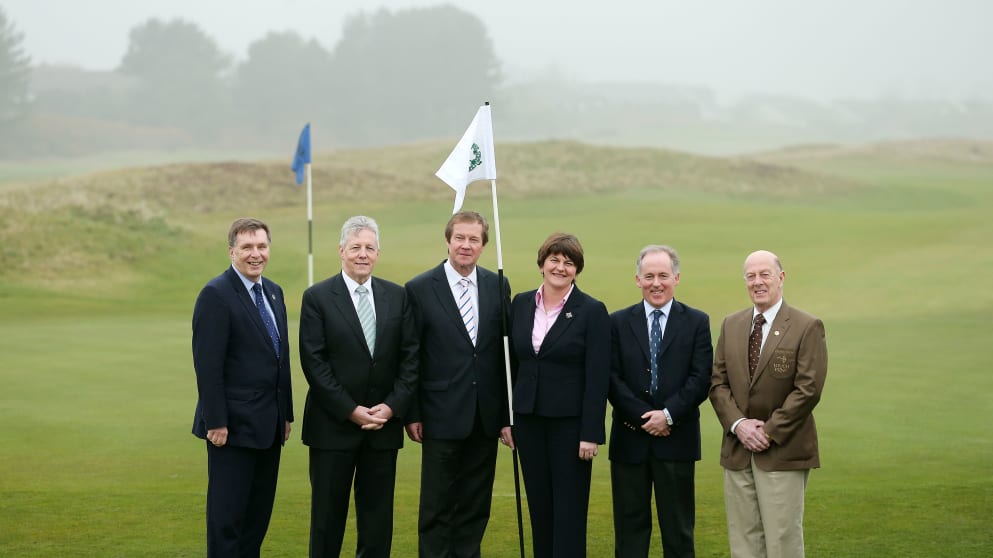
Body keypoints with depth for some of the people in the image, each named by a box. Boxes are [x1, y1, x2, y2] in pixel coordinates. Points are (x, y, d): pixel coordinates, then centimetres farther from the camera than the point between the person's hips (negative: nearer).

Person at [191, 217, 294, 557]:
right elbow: (207, 365, -16)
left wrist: (286, 413, 14)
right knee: (228, 513, 0)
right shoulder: (216, 294, -12)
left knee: (259, 513, 12)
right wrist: (216, 422, -19)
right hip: (234, 426, -8)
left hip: (269, 426, 8)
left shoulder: (274, 292, 13)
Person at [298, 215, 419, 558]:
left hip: (384, 424, 3)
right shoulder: (317, 297, -3)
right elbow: (314, 362, -9)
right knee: (328, 514, 4)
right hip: (333, 425, -3)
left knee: (378, 515, 6)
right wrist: (351, 411, -13)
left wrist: (392, 406, -8)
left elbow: (410, 357, 4)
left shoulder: (397, 297, 7)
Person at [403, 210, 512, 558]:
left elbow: (506, 353, 7)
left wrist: (507, 414, 5)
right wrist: (411, 414, -5)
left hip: (486, 417, 3)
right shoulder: (419, 289, -4)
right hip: (443, 416, -3)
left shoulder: (498, 287, 6)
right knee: (437, 507, 3)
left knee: (476, 507, 10)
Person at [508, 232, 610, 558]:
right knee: (539, 508, 10)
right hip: (529, 421, 4)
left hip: (569, 422, -4)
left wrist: (591, 434, -14)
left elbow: (598, 378, -10)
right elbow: (511, 365, 11)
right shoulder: (521, 304, 6)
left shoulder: (592, 311, -7)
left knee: (569, 512, -1)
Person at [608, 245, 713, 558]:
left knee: (679, 527, 5)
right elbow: (612, 379, -2)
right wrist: (643, 418, -11)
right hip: (629, 439, 1)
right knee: (630, 525, 6)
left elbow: (701, 379, -4)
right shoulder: (618, 322, 6)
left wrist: (668, 414, -14)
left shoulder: (697, 322, 4)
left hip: (677, 440, -1)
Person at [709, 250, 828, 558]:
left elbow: (808, 389, -11)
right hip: (738, 451, 5)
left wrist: (769, 432, -13)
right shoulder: (731, 325, 11)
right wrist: (737, 424, -8)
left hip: (783, 452, -5)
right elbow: (718, 382, 9)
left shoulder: (807, 327, -5)